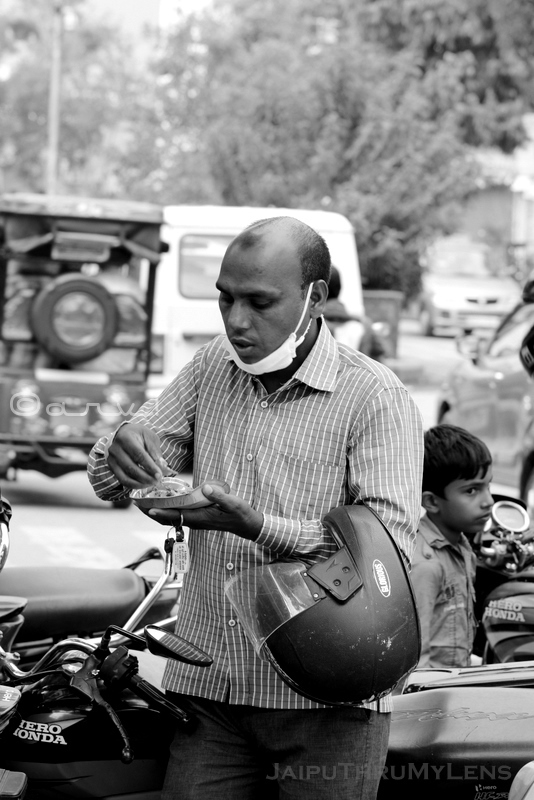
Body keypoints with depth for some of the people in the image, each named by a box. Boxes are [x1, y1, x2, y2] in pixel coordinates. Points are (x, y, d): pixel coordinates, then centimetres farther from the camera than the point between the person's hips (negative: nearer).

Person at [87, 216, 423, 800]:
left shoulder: (377, 397, -7)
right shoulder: (213, 367, 11)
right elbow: (107, 482, 13)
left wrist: (258, 527, -29)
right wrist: (123, 453, -13)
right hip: (208, 686, 4)